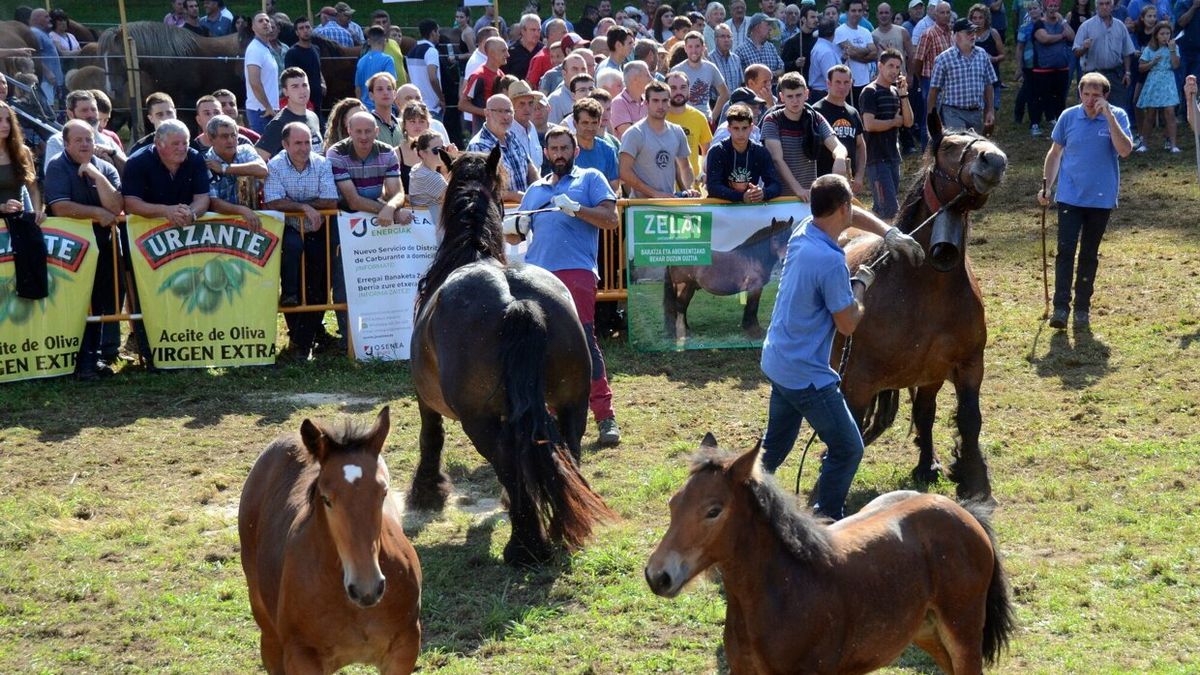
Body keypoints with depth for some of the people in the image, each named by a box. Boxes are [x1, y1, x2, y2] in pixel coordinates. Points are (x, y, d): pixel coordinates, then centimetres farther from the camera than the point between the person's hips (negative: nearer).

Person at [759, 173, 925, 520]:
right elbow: (848, 324, -16)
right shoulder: (830, 261, -26)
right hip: (807, 374, -9)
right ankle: (826, 522, 11)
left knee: (775, 445, 23)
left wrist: (889, 233, 9)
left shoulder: (803, 230, 0)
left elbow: (852, 217, 20)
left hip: (776, 361, 9)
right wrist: (861, 284, -1)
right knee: (847, 449, 4)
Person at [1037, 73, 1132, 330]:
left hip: (1101, 199, 0)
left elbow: (1125, 150, -21)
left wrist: (1108, 115, -25)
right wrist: (1046, 186, 4)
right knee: (1065, 250, -10)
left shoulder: (1117, 117, -6)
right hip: (1069, 197, 0)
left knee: (1089, 255, 9)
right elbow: (1055, 153, 10)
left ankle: (1083, 308, 19)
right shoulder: (1068, 116, -1)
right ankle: (1060, 308, -11)